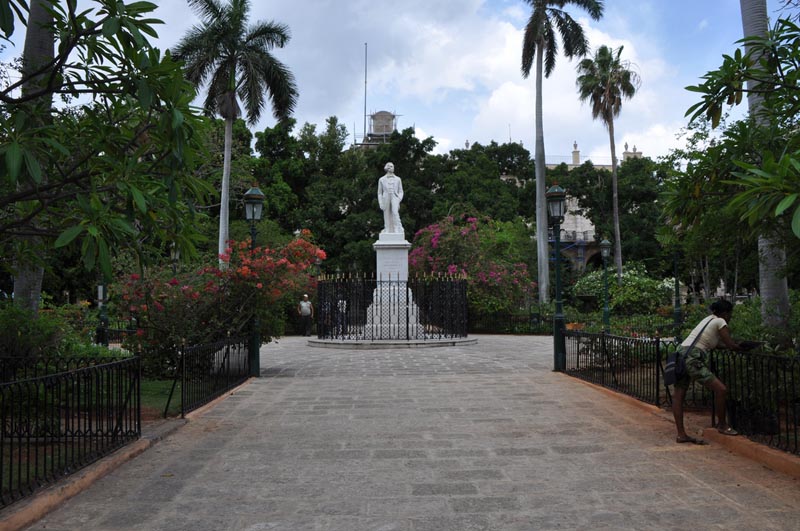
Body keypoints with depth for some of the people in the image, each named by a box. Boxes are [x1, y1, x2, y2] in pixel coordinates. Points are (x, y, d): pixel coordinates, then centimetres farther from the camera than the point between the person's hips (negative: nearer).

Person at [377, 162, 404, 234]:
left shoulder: (398, 179, 13)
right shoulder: (381, 179, 11)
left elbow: (401, 191, 12)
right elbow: (379, 193, 11)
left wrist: (399, 199, -7)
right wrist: (381, 204, 0)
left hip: (395, 198, -1)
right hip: (386, 199, 1)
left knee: (395, 212, -26)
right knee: (387, 217, -1)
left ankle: (398, 230, -28)